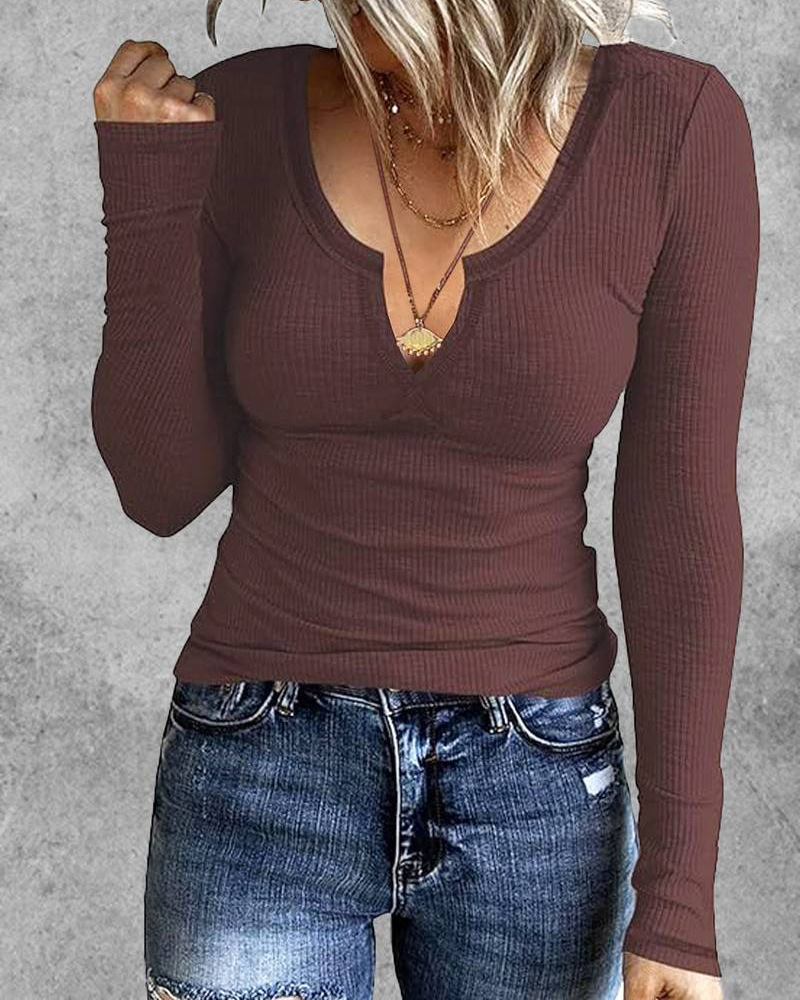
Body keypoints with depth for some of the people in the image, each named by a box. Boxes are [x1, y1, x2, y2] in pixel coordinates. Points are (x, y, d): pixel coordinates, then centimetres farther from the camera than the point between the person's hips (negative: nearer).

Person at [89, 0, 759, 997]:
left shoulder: (675, 122, -9)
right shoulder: (239, 119, -6)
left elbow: (679, 513, -7)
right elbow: (164, 489, -2)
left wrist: (679, 896, -8)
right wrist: (147, 195, -16)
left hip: (530, 784, 0)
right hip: (264, 777, 1)